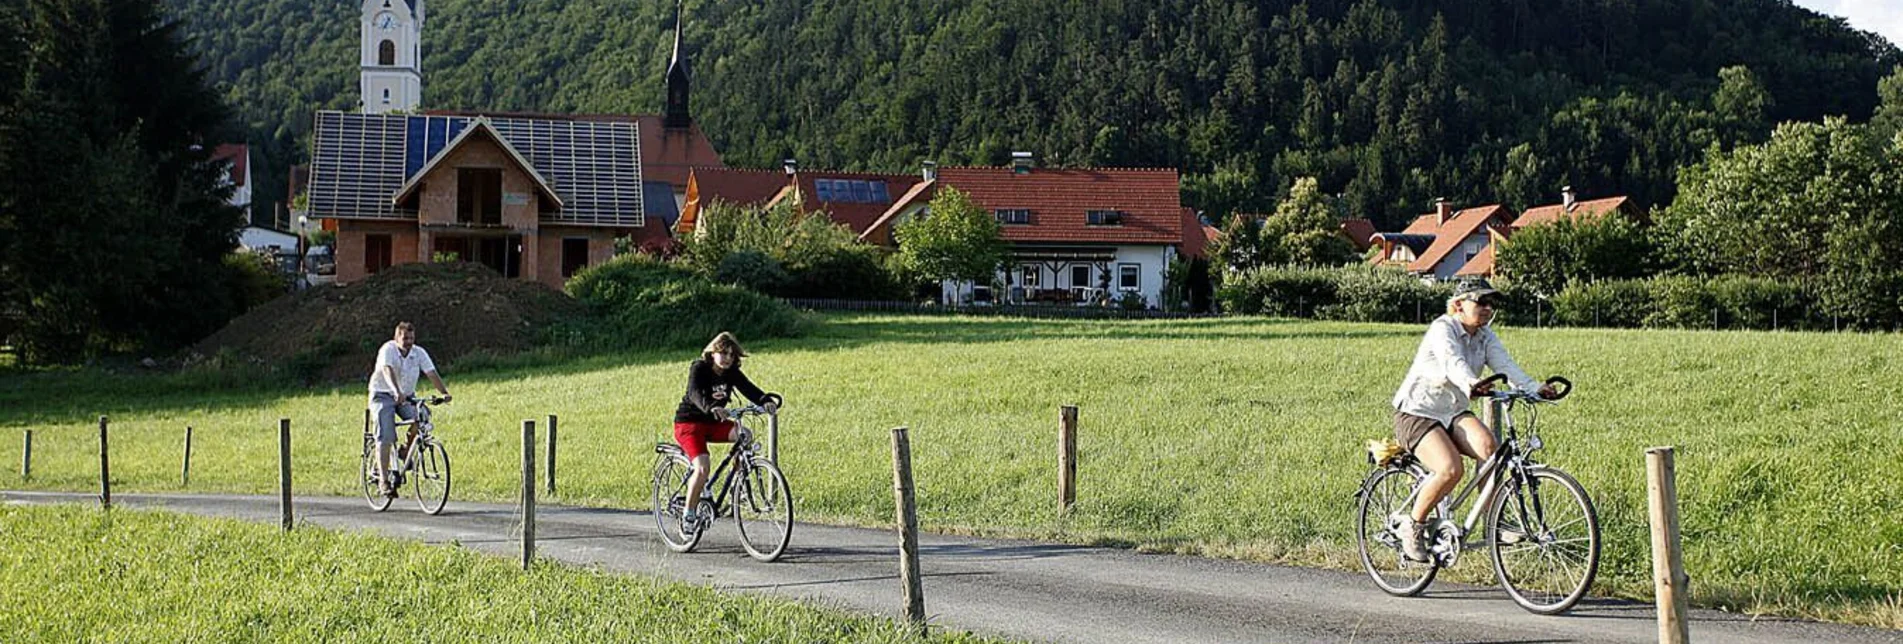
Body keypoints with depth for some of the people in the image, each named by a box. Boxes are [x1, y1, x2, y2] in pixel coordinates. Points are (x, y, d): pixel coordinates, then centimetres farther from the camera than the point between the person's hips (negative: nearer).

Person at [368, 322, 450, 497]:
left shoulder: (419, 353, -6)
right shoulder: (388, 350, -18)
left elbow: (432, 374, -14)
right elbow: (388, 371, -35)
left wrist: (445, 393, -31)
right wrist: (397, 392, -52)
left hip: (407, 396, 4)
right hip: (383, 395, -4)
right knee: (385, 438, -17)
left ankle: (407, 451, 3)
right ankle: (383, 480, -15)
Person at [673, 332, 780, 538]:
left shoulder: (732, 373, -1)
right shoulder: (699, 368, -16)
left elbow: (750, 390, -15)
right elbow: (695, 393, -35)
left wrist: (767, 400, -38)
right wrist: (711, 407, -56)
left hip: (713, 423, 5)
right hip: (689, 422, -5)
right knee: (703, 466, -27)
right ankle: (688, 515, -13)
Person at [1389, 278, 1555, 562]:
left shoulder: (1485, 336, 4)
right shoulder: (1442, 329, -16)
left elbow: (1505, 366, -12)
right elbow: (1453, 363, -36)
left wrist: (1535, 389, -31)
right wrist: (1471, 385, -58)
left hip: (1454, 413, 6)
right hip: (1416, 413, -6)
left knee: (1487, 444, -26)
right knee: (1451, 469, -28)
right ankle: (1413, 525, -6)